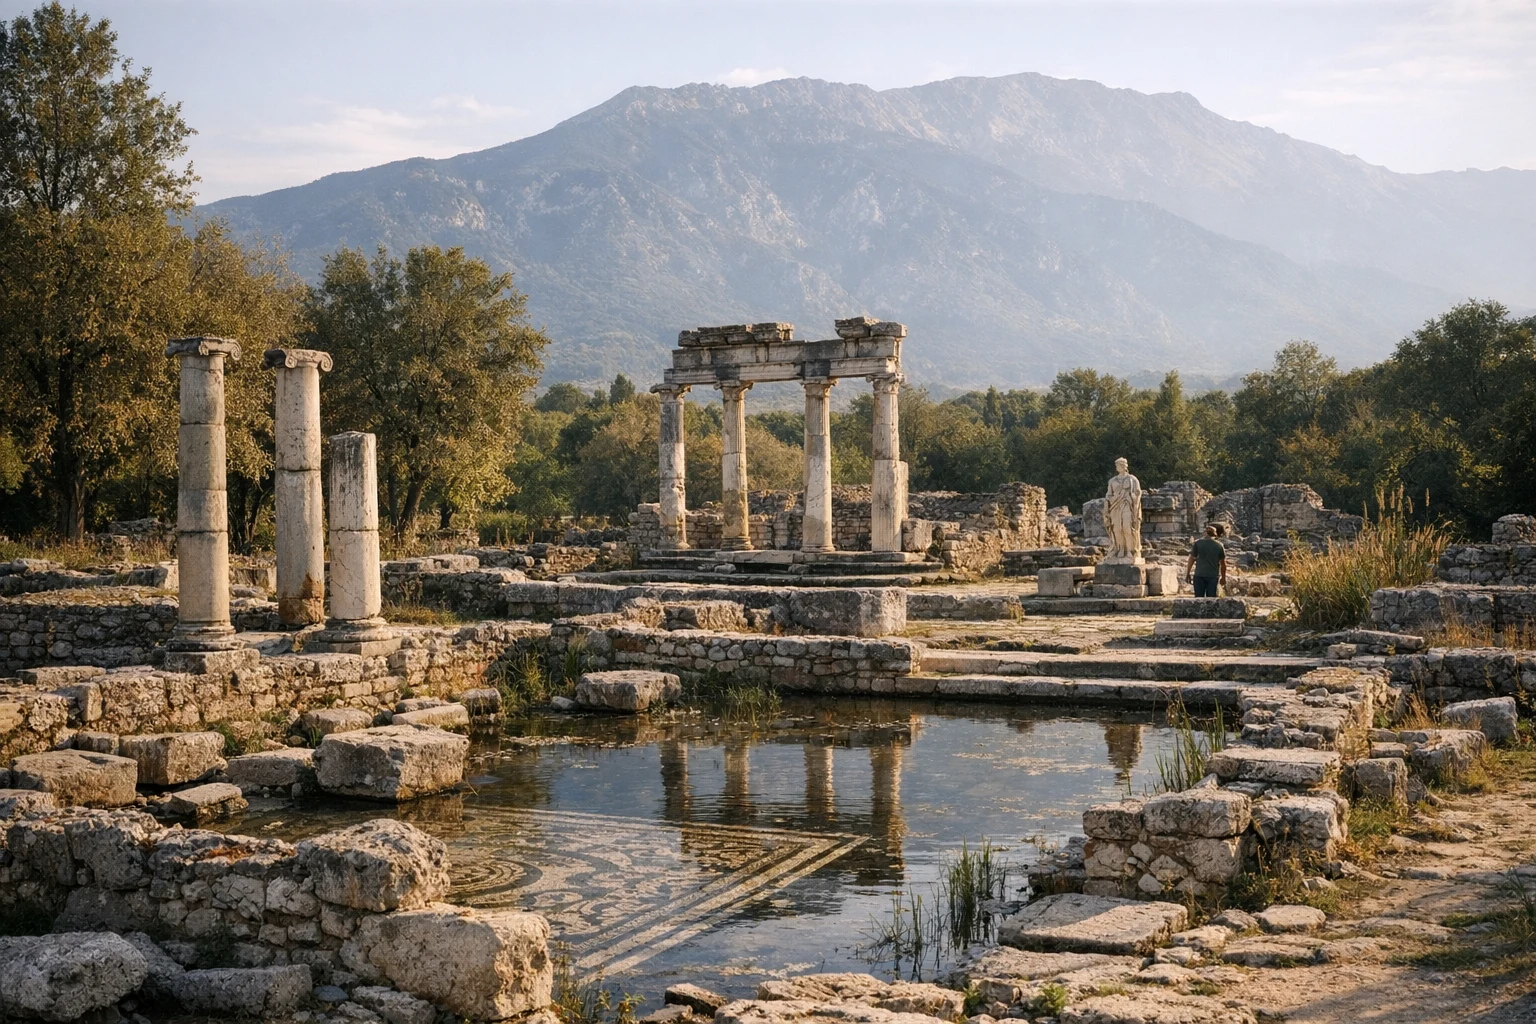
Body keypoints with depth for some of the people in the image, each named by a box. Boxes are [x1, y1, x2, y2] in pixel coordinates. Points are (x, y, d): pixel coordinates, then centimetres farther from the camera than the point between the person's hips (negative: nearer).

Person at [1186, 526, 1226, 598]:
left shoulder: (1198, 543, 0)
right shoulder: (1219, 545, 4)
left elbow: (1192, 558, 1)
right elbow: (1223, 563, 8)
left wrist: (1188, 573, 9)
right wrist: (1223, 578, 18)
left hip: (1199, 575, -1)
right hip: (1213, 575, 1)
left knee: (1199, 598, 4)